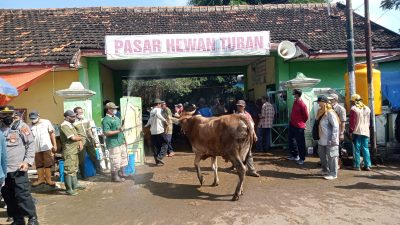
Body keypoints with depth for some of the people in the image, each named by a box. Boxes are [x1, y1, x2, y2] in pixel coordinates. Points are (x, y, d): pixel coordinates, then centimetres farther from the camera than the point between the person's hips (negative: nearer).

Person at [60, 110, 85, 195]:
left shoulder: (71, 125, 15)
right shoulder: (64, 125, -16)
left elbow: (77, 136, 15)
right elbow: (73, 138, -24)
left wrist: (80, 143, -4)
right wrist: (80, 138, -4)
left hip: (75, 150, 10)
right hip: (69, 152, -10)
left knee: (74, 169, 20)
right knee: (69, 170, -5)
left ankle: (75, 185, 33)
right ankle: (69, 189, 2)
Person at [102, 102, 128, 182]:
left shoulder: (116, 117, 14)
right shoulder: (106, 120, -15)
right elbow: (106, 132, -23)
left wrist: (124, 139, 21)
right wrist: (118, 131, -28)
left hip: (121, 142, 9)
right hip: (113, 143, -9)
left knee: (123, 158, 18)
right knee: (115, 161, -3)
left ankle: (121, 174, 33)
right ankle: (115, 177, 11)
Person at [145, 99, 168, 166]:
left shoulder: (151, 111, 16)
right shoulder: (158, 109, -5)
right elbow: (157, 114, -29)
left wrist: (147, 125, 44)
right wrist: (164, 120, -26)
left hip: (153, 132, 7)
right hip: (159, 131, -7)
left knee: (155, 147, 10)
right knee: (164, 145, -1)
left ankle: (157, 161, 13)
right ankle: (160, 157, -16)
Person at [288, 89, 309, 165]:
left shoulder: (302, 105, -20)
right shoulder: (295, 102, 5)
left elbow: (306, 116, -11)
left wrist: (301, 122, 3)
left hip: (299, 127, -9)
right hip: (292, 125, 9)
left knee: (300, 143, 1)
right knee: (291, 140, 19)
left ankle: (302, 159, 12)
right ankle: (295, 155, 34)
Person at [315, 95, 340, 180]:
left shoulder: (330, 113, -15)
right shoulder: (321, 112, 11)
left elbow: (335, 126, -19)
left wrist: (333, 139, -21)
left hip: (330, 141, -9)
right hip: (322, 140, 9)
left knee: (331, 156, 1)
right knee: (322, 155, 19)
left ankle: (333, 174, 11)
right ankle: (325, 170, 35)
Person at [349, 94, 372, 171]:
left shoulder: (353, 109, -7)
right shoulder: (367, 108, 11)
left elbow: (352, 121, -9)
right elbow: (369, 121, 16)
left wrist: (351, 131, -4)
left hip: (356, 131, -5)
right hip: (365, 131, 5)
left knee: (357, 149, 0)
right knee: (365, 148, 10)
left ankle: (357, 166, 3)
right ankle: (367, 165, 9)